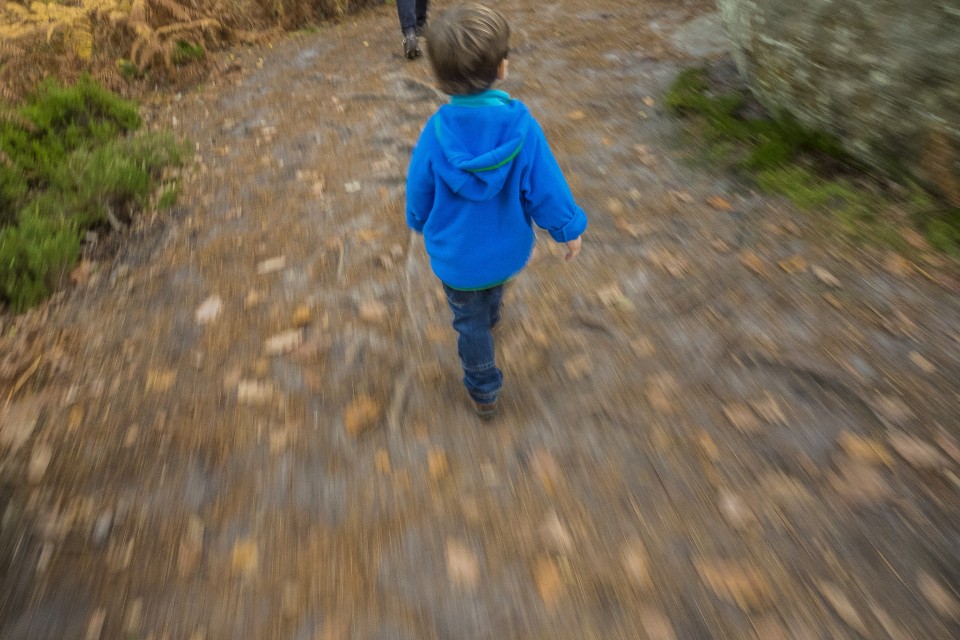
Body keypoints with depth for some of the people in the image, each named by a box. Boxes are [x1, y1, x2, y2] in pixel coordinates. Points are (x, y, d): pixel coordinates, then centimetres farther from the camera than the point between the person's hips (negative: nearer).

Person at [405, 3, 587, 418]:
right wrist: (569, 229, 1)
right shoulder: (522, 127, -25)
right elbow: (547, 188, -17)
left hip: (454, 256, -2)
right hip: (507, 251, 2)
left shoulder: (435, 132, -23)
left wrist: (420, 224, 14)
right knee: (492, 289, 36)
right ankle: (489, 318, 69)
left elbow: (418, 193, -8)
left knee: (469, 321, 20)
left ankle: (483, 391, 35)